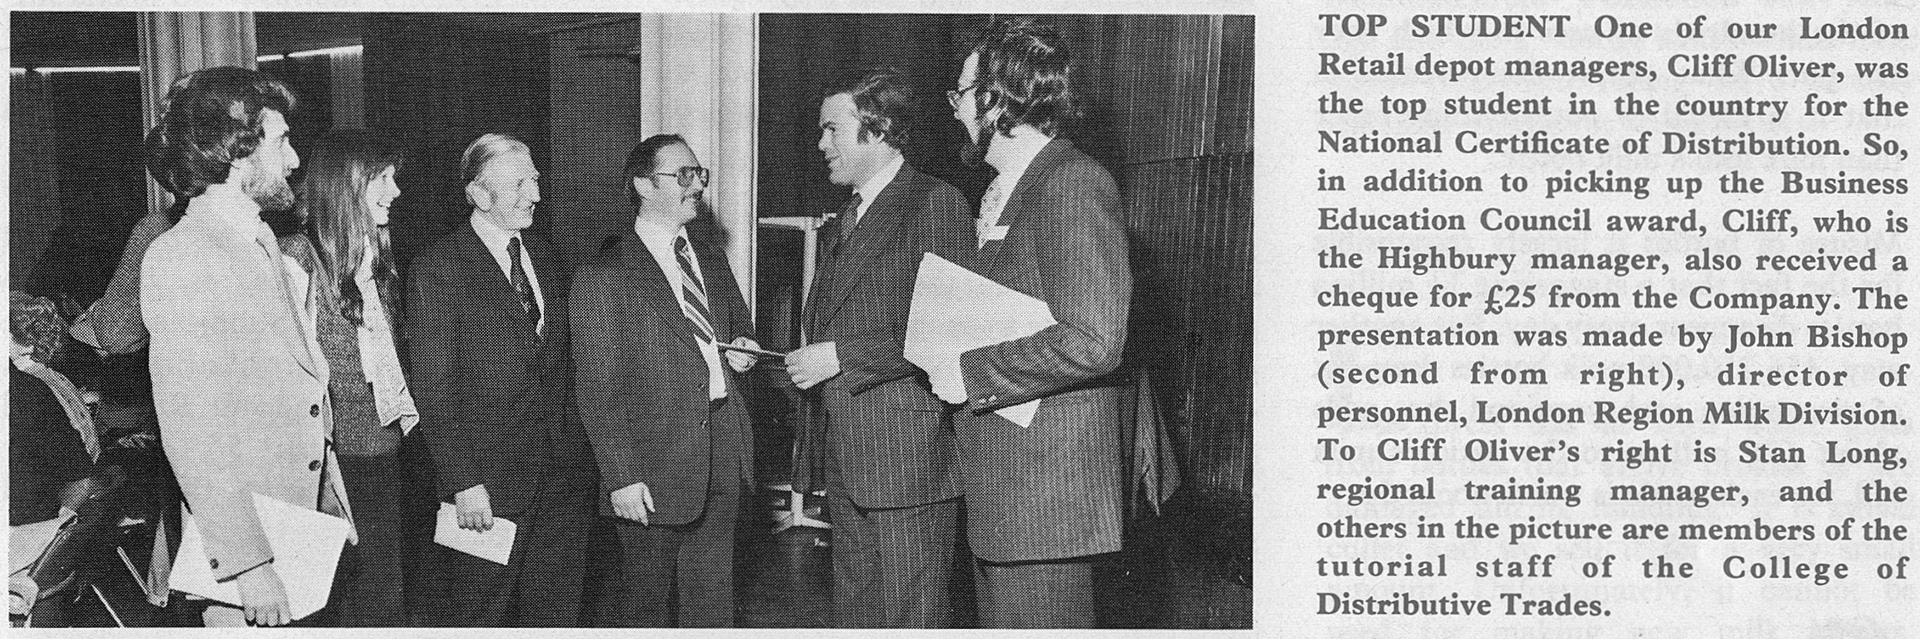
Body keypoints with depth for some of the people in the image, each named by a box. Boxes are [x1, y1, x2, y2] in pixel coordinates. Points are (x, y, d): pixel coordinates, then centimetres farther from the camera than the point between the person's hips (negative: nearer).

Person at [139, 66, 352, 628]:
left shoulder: (264, 241, 13)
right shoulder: (179, 259, -15)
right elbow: (191, 431, -20)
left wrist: (333, 500, 12)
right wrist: (249, 566, -22)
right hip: (245, 538, -8)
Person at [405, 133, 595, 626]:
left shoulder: (545, 259, 13)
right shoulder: (438, 268, -8)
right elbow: (431, 388, -11)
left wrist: (578, 449, 8)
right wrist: (462, 483, -15)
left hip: (563, 475, 6)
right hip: (487, 482, -6)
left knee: (557, 612, 10)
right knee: (477, 618, 4)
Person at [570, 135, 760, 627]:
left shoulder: (711, 261, 13)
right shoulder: (603, 277, -9)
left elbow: (740, 324, 30)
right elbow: (598, 391, -11)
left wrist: (743, 348, 5)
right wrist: (621, 477, -16)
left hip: (723, 455, 6)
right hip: (654, 474, -6)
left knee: (712, 601, 13)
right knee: (646, 603, 6)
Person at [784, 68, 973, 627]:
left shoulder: (936, 204, -8)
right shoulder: (839, 225, 20)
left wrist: (841, 358, -15)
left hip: (908, 458, -8)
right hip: (846, 461, 8)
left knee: (912, 621, -3)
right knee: (854, 617, 13)